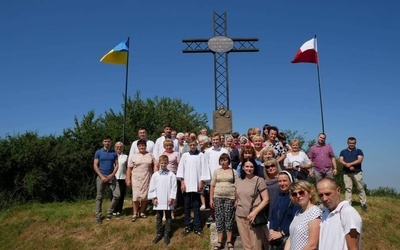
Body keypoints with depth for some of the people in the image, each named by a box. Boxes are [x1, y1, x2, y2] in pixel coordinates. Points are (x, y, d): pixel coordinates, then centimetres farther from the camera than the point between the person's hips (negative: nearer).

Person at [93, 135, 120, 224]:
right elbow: (95, 166, -3)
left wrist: (112, 175, -12)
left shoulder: (114, 153, 7)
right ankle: (98, 216, 11)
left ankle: (109, 213, 12)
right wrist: (102, 176, -12)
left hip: (111, 176, 2)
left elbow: (116, 165, 5)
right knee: (99, 197, 3)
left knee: (117, 195, -5)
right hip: (101, 176, -2)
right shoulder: (98, 152, 2)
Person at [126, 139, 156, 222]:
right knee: (136, 196, -4)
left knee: (145, 196, 7)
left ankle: (142, 212, 22)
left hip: (147, 179, 2)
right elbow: (129, 169, 3)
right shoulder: (134, 156, 4)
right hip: (136, 179, -1)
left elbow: (154, 166, 7)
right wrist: (128, 179, -3)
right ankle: (135, 213, 8)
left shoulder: (150, 155, 7)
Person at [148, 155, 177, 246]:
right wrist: (154, 198, -3)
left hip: (168, 200, -1)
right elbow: (152, 187, 2)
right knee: (158, 217, 11)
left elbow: (174, 187, -4)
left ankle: (167, 235, 18)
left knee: (168, 217, 8)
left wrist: (171, 198, -9)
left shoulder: (171, 175, -4)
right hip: (158, 200, 1)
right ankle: (159, 234, 23)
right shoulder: (155, 175, 0)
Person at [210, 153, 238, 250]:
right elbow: (212, 186, 7)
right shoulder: (216, 171, 7)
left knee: (229, 218, 3)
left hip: (230, 197, -1)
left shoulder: (233, 171, 3)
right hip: (218, 197, 2)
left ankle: (229, 241, 14)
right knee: (219, 219, 3)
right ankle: (220, 242, 11)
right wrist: (211, 199, 2)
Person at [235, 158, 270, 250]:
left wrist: (255, 212, -18)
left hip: (253, 216, -5)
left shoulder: (259, 180, -8)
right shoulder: (238, 181, 8)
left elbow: (266, 199, -11)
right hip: (240, 216, 5)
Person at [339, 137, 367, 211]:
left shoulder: (359, 151, 10)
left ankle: (363, 204, 6)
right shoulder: (343, 152, 16)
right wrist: (348, 166, -13)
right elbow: (341, 160, 2)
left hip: (357, 172, -1)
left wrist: (350, 164, -13)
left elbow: (360, 160, -6)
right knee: (348, 188, -2)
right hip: (346, 173, 1)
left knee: (361, 188, 0)